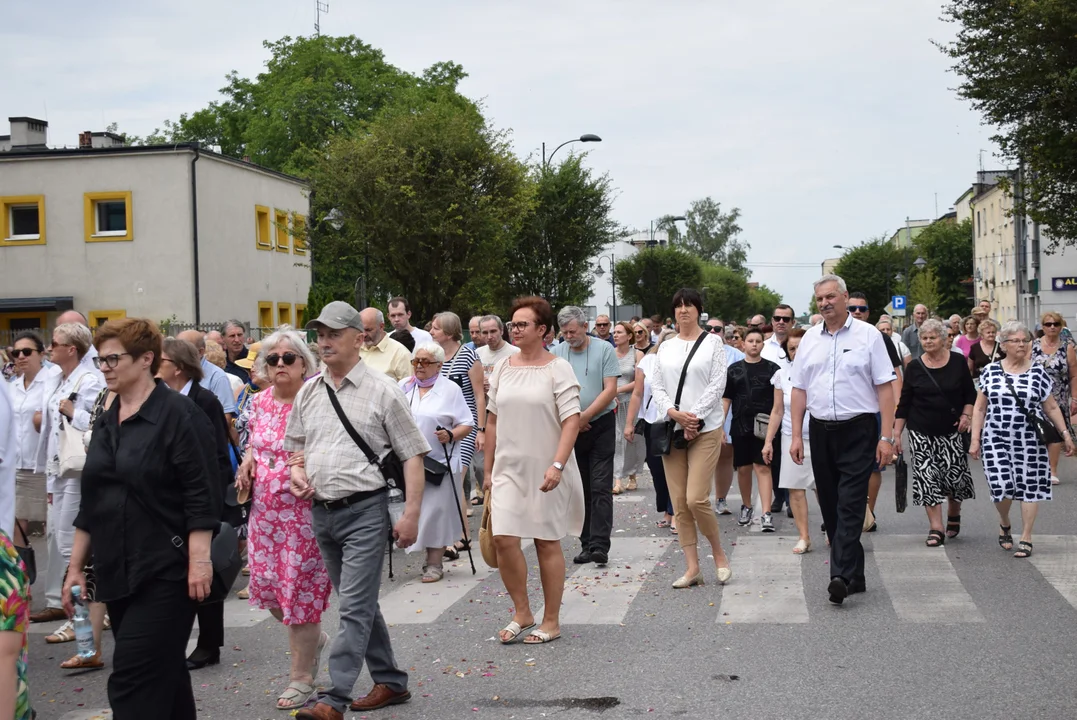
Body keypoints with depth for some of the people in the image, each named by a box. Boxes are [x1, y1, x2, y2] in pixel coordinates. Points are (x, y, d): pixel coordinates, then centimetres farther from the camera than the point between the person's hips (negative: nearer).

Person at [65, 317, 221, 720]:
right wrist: (76, 567, 17)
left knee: (134, 684, -10)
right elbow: (90, 504, 18)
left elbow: (202, 495, -14)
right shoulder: (106, 423, 14)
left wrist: (199, 560, -20)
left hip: (165, 573, -7)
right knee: (165, 676, 15)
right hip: (117, 574, 7)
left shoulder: (178, 415, -9)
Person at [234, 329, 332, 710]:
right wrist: (247, 462, 2)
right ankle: (313, 638, 38)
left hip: (303, 510, -6)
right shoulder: (258, 402, 6)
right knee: (267, 586, 9)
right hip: (264, 509, 6)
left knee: (300, 589, 1)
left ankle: (302, 677, 17)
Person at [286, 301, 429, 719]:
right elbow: (295, 447, 22)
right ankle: (390, 682, 28)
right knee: (359, 604, 15)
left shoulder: (382, 390, -6)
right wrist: (297, 473, -1)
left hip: (364, 511, -6)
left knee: (354, 607, -8)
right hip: (321, 511, 7)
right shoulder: (308, 394, 10)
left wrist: (411, 513, -14)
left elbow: (411, 455, -7)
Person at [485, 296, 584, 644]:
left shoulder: (558, 368, -6)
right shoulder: (502, 369, 9)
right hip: (508, 468, 4)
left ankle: (551, 621, 16)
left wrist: (557, 465, -22)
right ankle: (522, 614, 12)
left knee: (547, 542, 4)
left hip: (545, 470, -4)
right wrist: (488, 469, 12)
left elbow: (571, 419, -12)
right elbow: (493, 421, 14)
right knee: (503, 538, -6)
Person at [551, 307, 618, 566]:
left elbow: (610, 390, -9)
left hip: (601, 425, -3)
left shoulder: (604, 349, -4)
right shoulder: (557, 354, 5)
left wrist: (584, 416, -13)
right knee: (580, 489, 8)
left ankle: (600, 545, -10)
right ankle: (586, 545, 14)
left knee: (600, 488, -8)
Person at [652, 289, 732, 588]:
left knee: (696, 499, -14)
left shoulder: (712, 342, 3)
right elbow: (657, 386, 8)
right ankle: (692, 568, 6)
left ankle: (719, 554, 8)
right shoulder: (666, 347, 13)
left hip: (704, 429, -4)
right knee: (679, 502, 1)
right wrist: (674, 413, -9)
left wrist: (693, 417, -12)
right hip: (672, 429, 4)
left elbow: (717, 384, -4)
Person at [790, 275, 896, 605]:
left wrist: (886, 437, -11)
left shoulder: (867, 335, -2)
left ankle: (841, 575, -17)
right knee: (830, 506, 7)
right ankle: (854, 575, 17)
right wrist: (796, 436, 5)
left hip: (858, 430, -5)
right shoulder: (810, 339, 10)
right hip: (821, 430, 5)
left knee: (850, 505, -11)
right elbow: (799, 389, 12)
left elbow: (885, 387, -5)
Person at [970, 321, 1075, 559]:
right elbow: (979, 408, 7)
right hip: (996, 439, 0)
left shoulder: (1038, 373, 3)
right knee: (1001, 487, -8)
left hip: (1028, 441, 0)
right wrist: (975, 439, 2)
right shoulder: (990, 371, 4)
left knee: (1029, 487, 0)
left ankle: (1026, 539, 12)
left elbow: (1051, 408, 7)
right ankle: (1004, 525, 22)